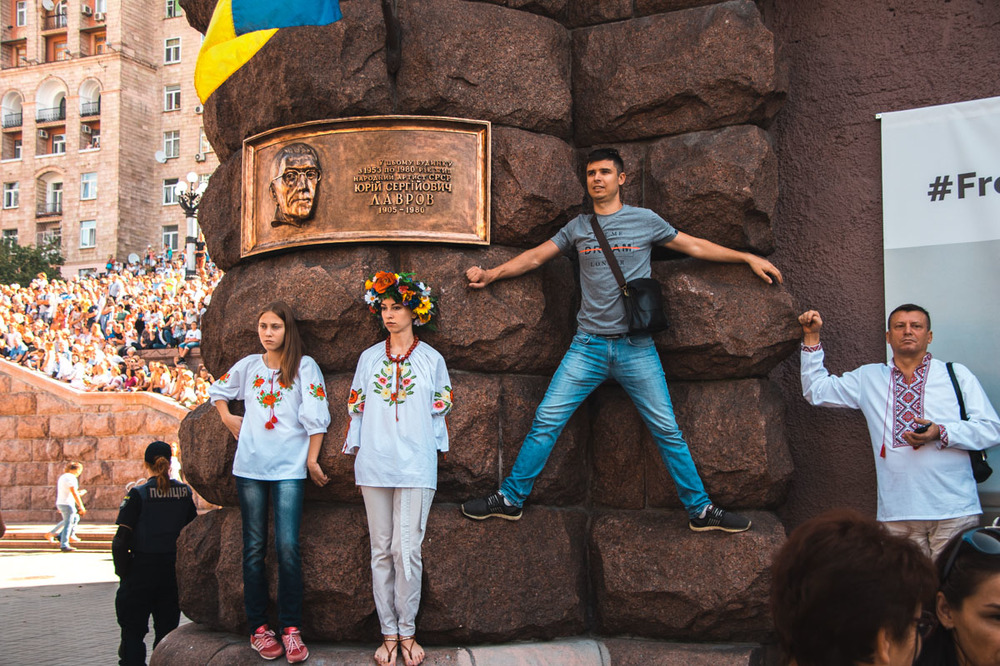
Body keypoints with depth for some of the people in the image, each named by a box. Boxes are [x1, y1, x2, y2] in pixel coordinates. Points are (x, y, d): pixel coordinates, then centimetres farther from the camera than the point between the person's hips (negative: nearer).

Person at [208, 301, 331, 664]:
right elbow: (218, 390, 30)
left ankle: (291, 630, -4)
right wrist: (227, 418, 16)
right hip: (250, 466, 3)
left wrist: (311, 459, -4)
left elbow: (315, 416, -2)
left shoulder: (304, 367, 2)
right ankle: (258, 628, 10)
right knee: (254, 547, 4)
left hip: (289, 467, -3)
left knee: (288, 547, -11)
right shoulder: (248, 365, 11)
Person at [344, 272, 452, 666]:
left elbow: (439, 409, 10)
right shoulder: (369, 358, 12)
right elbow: (356, 407, 15)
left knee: (408, 549, -6)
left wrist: (431, 445, 3)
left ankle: (407, 633, 5)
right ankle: (388, 633, 10)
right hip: (374, 464, 2)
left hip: (415, 466, -2)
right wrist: (355, 446, 10)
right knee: (381, 550, 4)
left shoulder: (431, 359, 7)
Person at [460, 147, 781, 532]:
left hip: (636, 347, -1)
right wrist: (490, 275, 17)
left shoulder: (645, 221, 6)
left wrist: (749, 258, 16)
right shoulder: (578, 228, 11)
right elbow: (535, 257, 19)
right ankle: (509, 500, 6)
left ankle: (700, 510, 12)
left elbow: (695, 246, 14)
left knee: (667, 430, 1)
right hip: (588, 345, 1)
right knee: (546, 422, -4)